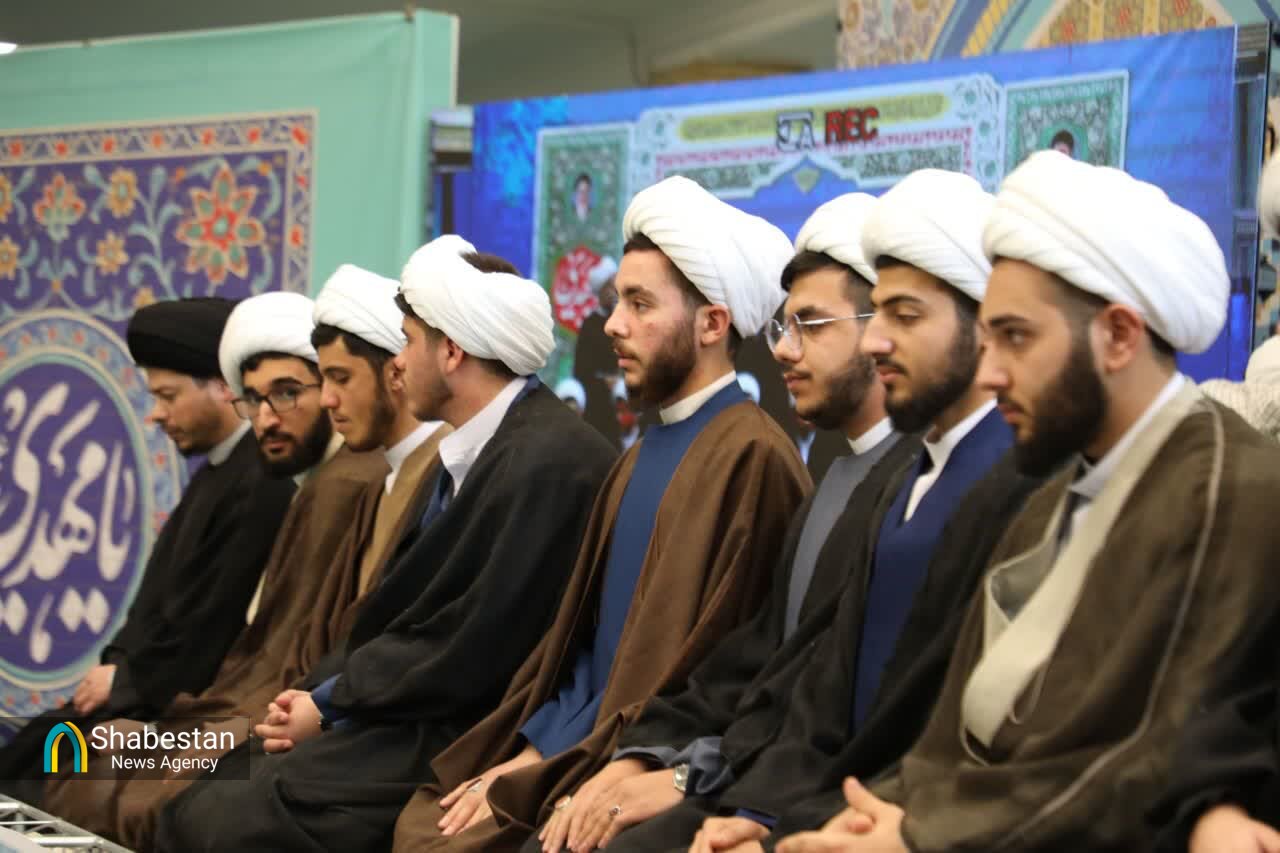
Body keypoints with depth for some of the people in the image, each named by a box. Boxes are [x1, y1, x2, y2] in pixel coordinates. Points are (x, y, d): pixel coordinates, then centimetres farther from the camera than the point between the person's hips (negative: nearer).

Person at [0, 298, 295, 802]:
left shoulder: (263, 483, -17)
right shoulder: (217, 472, 15)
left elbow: (210, 628, -18)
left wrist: (125, 678, -7)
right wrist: (116, 666, 3)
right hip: (150, 696, 9)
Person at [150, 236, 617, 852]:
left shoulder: (547, 459, -18)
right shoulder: (470, 451, 14)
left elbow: (471, 653, -19)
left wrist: (330, 703, -9)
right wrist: (315, 691, 0)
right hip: (395, 720, 9)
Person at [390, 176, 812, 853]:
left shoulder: (751, 459, -14)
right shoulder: (642, 457, 15)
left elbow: (698, 672, -16)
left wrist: (532, 783, -13)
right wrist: (527, 752, 0)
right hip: (563, 748, 8)